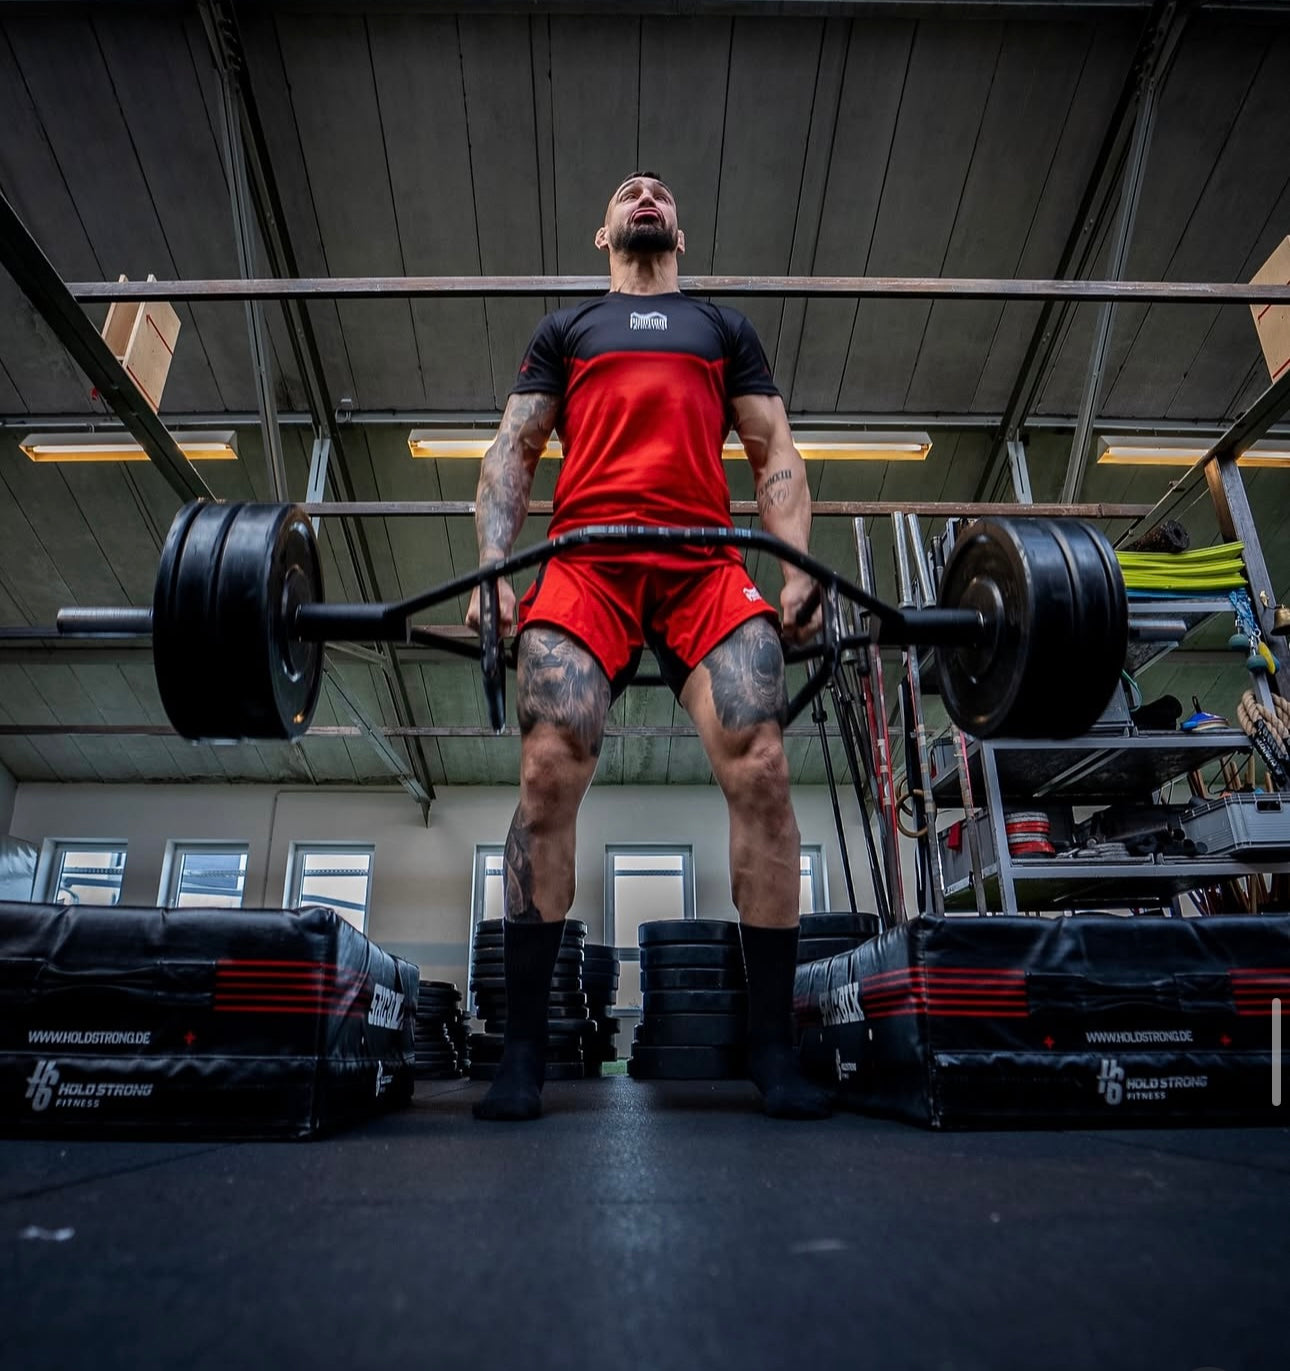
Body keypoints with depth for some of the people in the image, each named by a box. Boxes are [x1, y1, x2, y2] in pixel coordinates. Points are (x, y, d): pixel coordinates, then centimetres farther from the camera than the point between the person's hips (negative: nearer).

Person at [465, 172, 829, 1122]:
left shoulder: (725, 327, 31)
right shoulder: (565, 328, 29)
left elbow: (778, 455, 20)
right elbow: (512, 453, 18)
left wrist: (798, 571, 2)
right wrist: (492, 571, 1)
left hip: (709, 564, 1)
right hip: (586, 561, 0)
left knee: (761, 775, -18)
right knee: (547, 778, -19)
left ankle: (774, 1047, -7)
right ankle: (523, 1050, -7)